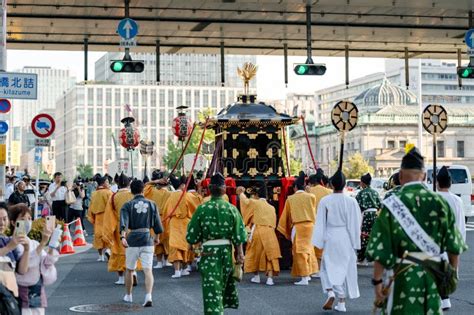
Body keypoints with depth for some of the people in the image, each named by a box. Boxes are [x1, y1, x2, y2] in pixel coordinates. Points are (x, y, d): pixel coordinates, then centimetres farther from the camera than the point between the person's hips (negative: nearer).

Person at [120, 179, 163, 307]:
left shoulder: (127, 205, 0)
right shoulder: (151, 204, 5)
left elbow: (124, 223, -15)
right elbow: (157, 224, 9)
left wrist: (123, 237, -26)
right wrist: (157, 237, 24)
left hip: (132, 239, 0)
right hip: (147, 239, 0)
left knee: (129, 270, 17)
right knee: (148, 270, -4)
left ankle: (128, 296, 31)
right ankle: (148, 296, -21)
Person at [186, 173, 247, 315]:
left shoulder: (202, 209, -8)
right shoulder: (231, 209, -4)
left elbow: (192, 237, -4)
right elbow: (238, 236, -3)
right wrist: (240, 254, 5)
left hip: (209, 253, -3)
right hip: (227, 252, 3)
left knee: (212, 289, -4)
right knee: (225, 285, 22)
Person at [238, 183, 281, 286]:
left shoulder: (254, 203, 3)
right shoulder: (271, 208, 14)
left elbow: (244, 200, 21)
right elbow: (274, 223, 15)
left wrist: (241, 193, 40)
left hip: (257, 231, -2)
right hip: (270, 232, 2)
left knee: (255, 254, 13)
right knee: (270, 254, 1)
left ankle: (256, 276, 20)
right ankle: (270, 278, -10)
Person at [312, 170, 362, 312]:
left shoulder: (325, 201, -8)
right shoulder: (351, 201, -7)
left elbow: (320, 223, -5)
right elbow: (355, 224, -3)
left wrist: (319, 242, 1)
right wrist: (355, 244, 4)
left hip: (330, 238, -1)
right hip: (346, 238, 1)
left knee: (328, 267, 14)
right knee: (345, 269, 11)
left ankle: (330, 292, -11)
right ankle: (341, 302, 15)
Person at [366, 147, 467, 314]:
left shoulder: (392, 204, -9)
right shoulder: (440, 202, 1)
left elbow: (381, 249, -11)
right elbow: (454, 247, 5)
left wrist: (377, 280, -3)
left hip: (403, 277, -3)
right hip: (433, 276, 3)